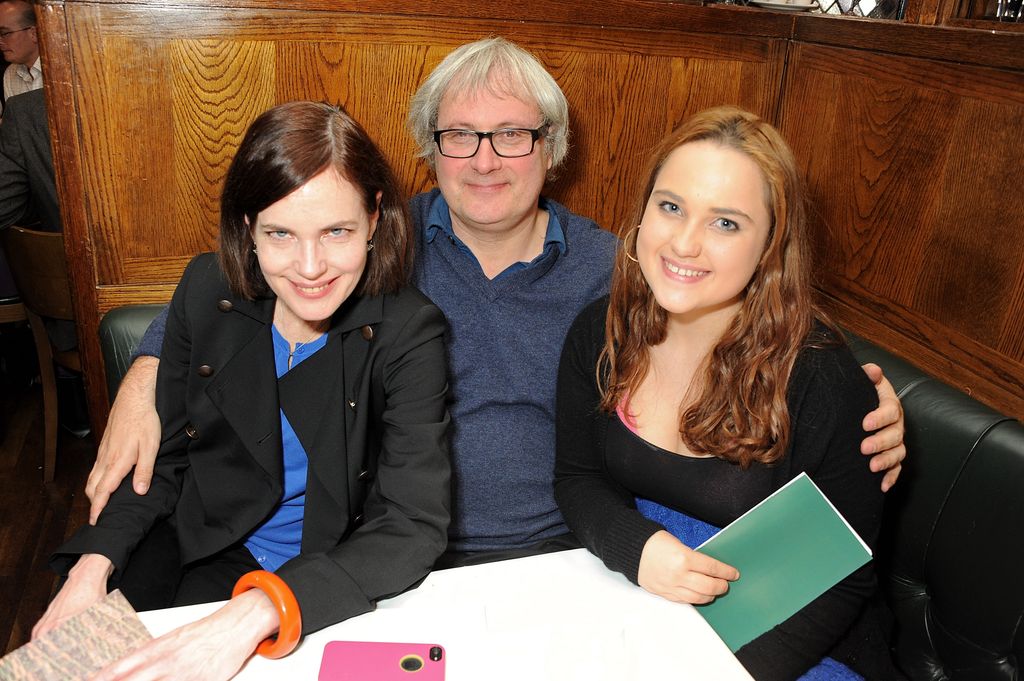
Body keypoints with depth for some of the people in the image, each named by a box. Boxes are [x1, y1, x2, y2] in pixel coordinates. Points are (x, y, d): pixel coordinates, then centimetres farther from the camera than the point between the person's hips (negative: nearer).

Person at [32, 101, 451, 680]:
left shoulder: (408, 333, -18)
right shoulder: (207, 290, -7)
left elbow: (416, 524, -24)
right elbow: (168, 457, 4)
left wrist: (257, 612, -36)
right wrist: (94, 562, -12)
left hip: (336, 585, -3)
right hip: (210, 556, 4)